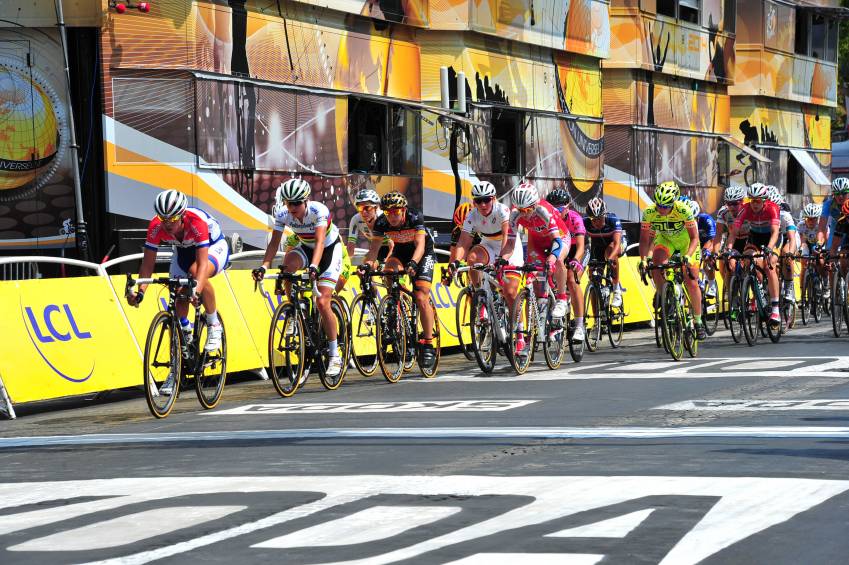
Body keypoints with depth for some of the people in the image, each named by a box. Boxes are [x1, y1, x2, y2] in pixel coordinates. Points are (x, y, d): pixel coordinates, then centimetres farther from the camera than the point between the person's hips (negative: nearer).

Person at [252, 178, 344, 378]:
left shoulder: (319, 210, -32)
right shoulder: (282, 214, -19)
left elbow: (320, 241, -41)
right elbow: (274, 242, -20)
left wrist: (313, 267, -56)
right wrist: (264, 266, -35)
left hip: (330, 248, -4)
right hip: (306, 247, 4)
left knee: (322, 302, -16)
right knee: (287, 265, -31)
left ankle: (334, 354, -3)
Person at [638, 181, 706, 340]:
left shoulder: (683, 210, -34)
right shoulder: (649, 212, -26)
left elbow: (694, 237, -30)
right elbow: (644, 239, -19)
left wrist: (687, 256, -46)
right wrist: (643, 259, -34)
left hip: (686, 240, -2)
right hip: (665, 239, 2)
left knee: (691, 283, -9)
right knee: (656, 265, -28)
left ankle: (698, 322, 7)